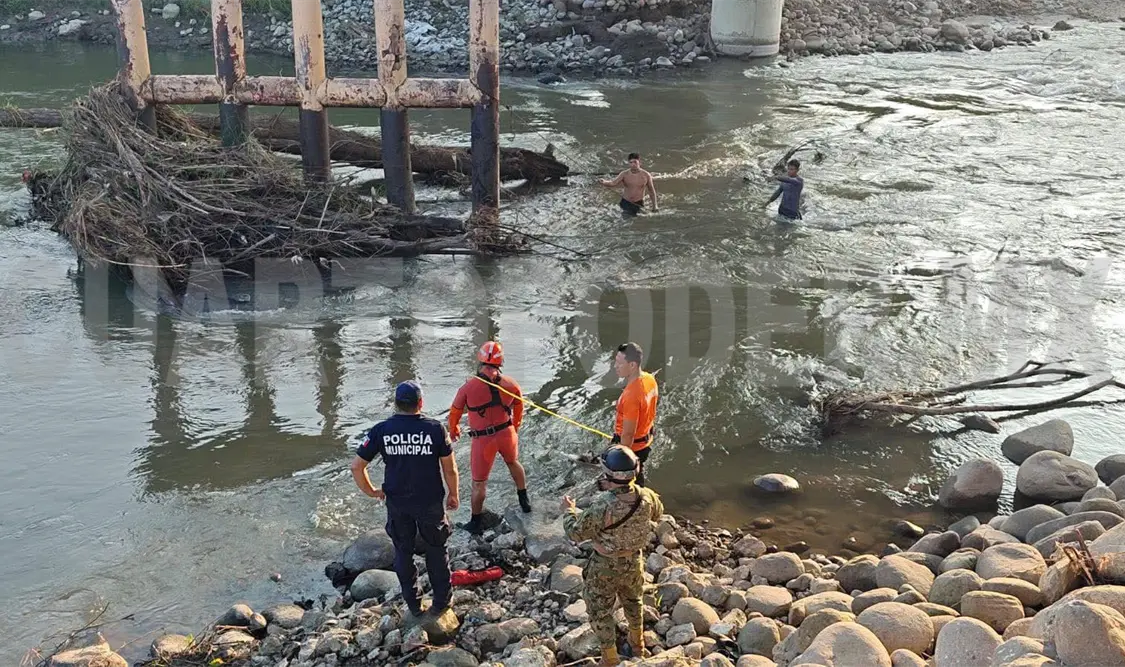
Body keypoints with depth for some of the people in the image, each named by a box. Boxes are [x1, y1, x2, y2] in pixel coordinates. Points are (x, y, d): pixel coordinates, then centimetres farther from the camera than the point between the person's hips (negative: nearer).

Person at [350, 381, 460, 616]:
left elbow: (356, 466, -8)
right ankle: (441, 601, 27)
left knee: (403, 552, 19)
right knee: (436, 551, 18)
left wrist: (370, 491, 7)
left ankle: (413, 604, 29)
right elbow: (450, 468, -8)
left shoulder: (381, 430, -10)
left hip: (397, 503, 1)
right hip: (431, 502, -1)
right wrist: (454, 494, 8)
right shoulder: (435, 428, -14)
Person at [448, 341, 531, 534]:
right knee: (513, 463, 33)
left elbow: (455, 411, -1)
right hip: (507, 434, 3)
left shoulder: (468, 387, -15)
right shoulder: (510, 385, -6)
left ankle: (476, 522, 22)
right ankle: (524, 500, 46)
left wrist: (453, 430, 20)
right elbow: (519, 407, 13)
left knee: (479, 482, 11)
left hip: (483, 439, -3)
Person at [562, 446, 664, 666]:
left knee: (600, 612, 18)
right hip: (634, 561, 5)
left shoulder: (602, 506, -36)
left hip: (605, 566, -5)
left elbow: (576, 533, -22)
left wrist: (569, 510, -4)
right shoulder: (646, 497, -20)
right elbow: (657, 512, 5)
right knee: (633, 601, 31)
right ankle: (637, 645, 51)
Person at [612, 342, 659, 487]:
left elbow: (628, 434, -28)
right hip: (645, 441, 8)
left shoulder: (631, 396, -35)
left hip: (631, 446, -8)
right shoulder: (650, 379, -9)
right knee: (637, 478, 28)